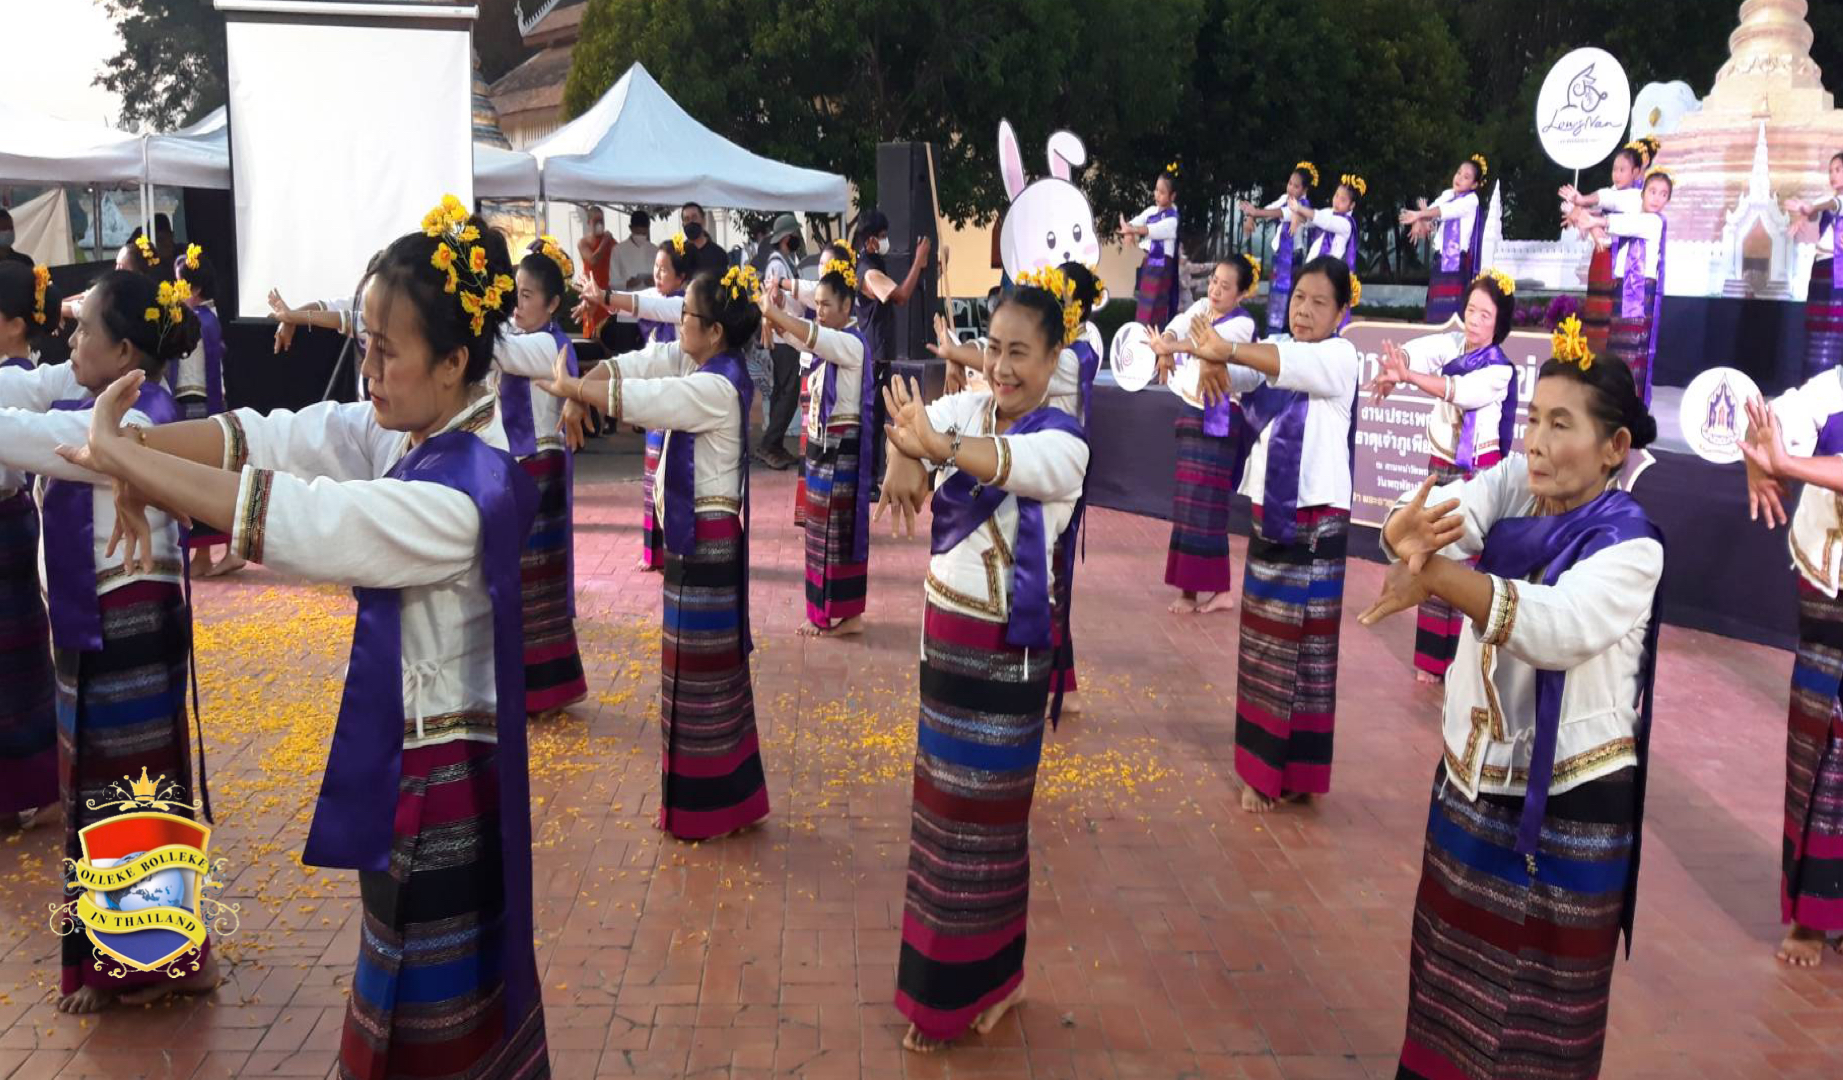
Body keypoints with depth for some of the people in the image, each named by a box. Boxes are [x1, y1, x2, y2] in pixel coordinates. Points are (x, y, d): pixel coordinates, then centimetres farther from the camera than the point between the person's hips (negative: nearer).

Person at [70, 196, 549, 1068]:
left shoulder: (459, 498, -29)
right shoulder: (408, 429, -2)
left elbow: (284, 514, -29)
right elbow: (274, 440, -5)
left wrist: (113, 451, -20)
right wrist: (134, 447, -17)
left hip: (435, 781, -8)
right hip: (407, 758, 8)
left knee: (431, 1021, 11)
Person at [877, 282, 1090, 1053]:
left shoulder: (1063, 442, -15)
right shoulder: (968, 408, 1)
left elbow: (1016, 462, -38)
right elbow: (912, 418, -18)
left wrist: (938, 446, -57)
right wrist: (905, 456, -42)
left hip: (1006, 650, -6)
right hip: (943, 631, 6)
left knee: (987, 814, 5)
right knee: (942, 804, 15)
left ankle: (990, 980, 24)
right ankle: (944, 981, 32)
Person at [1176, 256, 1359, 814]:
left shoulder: (1339, 357, -6)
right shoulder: (1270, 354, 11)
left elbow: (1292, 364, -27)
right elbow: (1234, 374, -6)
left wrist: (1228, 350, -40)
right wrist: (1211, 364, -30)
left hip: (1317, 519, -6)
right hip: (1268, 514, 6)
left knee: (1308, 646, 0)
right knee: (1264, 647, 10)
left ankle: (1299, 773, 10)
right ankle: (1264, 769, 20)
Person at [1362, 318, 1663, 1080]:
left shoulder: (1631, 548, -19)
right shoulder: (1513, 484, -3)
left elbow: (1556, 626, -37)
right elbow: (1449, 509, -23)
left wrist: (1438, 574, -49)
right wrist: (1408, 534, -47)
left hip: (1568, 801, -5)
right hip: (1471, 774, 6)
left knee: (1541, 991, 11)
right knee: (1453, 953, 22)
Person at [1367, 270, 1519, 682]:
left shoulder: (1499, 370, -11)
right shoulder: (1451, 344, 2)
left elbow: (1459, 391, -29)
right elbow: (1415, 352, -17)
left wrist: (1408, 376, -41)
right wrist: (1392, 369, -39)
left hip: (1478, 473, -5)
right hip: (1441, 467, 5)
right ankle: (1434, 656, 19)